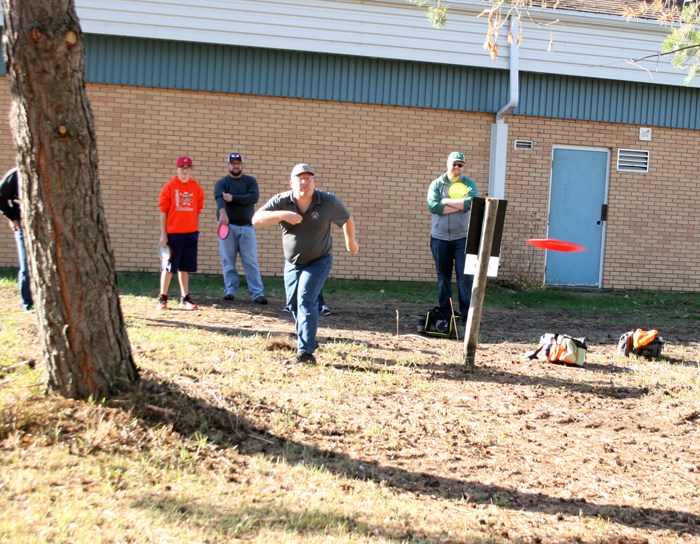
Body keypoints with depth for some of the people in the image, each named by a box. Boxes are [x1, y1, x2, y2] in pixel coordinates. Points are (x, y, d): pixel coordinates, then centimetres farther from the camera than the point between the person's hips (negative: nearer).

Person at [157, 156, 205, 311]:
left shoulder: (196, 188, 6)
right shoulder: (169, 187, -2)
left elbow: (197, 212, 11)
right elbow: (163, 212, -2)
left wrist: (197, 231, 9)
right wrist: (163, 234, -6)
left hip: (190, 233, 3)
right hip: (173, 233, -3)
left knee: (185, 267, 9)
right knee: (169, 267, 0)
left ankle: (185, 299, 14)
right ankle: (162, 299, 8)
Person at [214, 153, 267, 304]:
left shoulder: (250, 181, 8)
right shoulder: (222, 182, 4)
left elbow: (254, 197, -11)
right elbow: (219, 198, -18)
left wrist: (233, 198, -17)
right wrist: (222, 213, -39)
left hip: (247, 227, 0)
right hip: (227, 226, 0)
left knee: (251, 262, -1)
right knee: (228, 262, 1)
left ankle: (257, 293, -5)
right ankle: (230, 291, 7)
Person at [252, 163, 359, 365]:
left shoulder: (329, 202, -15)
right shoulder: (282, 201, -14)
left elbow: (347, 219, 3)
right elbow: (256, 219, -24)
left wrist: (350, 242, 17)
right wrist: (282, 214, -38)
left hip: (319, 261, -4)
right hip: (292, 263, 4)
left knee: (306, 300, -19)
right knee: (293, 303, 13)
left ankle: (306, 353, -22)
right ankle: (307, 339, 38)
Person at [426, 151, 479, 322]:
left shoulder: (469, 184, 5)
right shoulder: (437, 184, 6)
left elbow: (472, 203, -15)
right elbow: (433, 206, -12)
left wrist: (447, 201, -10)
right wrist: (460, 205, -13)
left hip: (462, 237, -1)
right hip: (440, 237, 1)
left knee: (465, 276, -6)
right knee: (443, 276, 8)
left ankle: (466, 313, -5)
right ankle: (445, 312, 15)